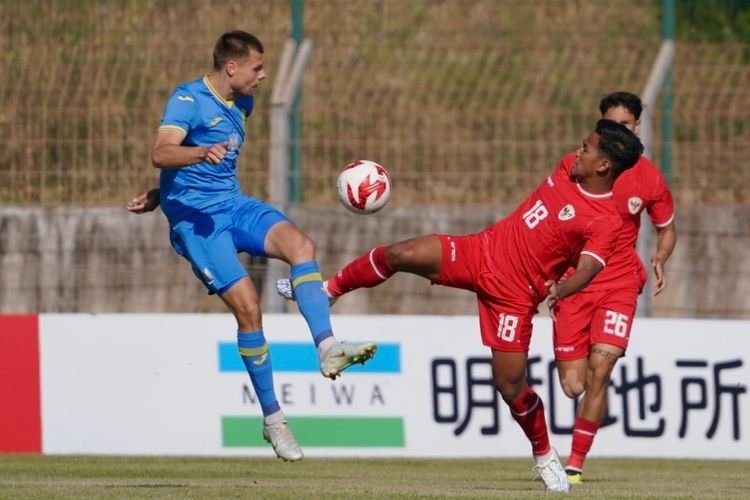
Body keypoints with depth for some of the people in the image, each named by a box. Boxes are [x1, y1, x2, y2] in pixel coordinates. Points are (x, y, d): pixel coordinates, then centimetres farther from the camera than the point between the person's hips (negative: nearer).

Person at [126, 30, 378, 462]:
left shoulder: (242, 104, 13)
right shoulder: (189, 99, -12)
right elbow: (161, 154, -27)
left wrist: (160, 194, 23)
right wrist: (202, 153, -47)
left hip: (233, 203, 7)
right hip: (195, 216, -7)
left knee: (300, 244, -23)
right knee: (247, 305, -17)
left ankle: (328, 349, -35)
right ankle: (273, 418, -7)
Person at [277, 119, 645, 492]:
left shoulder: (606, 222, -20)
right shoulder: (570, 169, 0)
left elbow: (587, 269, -34)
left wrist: (561, 290, -52)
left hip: (514, 294, -5)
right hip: (483, 250, 6)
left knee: (510, 385, -6)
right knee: (400, 255, -11)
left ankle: (544, 456, 21)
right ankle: (329, 290, 14)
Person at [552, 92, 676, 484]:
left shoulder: (649, 177, -1)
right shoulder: (574, 165, -3)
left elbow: (667, 229, 14)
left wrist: (660, 260, -7)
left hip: (619, 282, 0)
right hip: (573, 282, 0)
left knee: (599, 370, -17)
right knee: (573, 386, -5)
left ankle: (576, 462, -7)